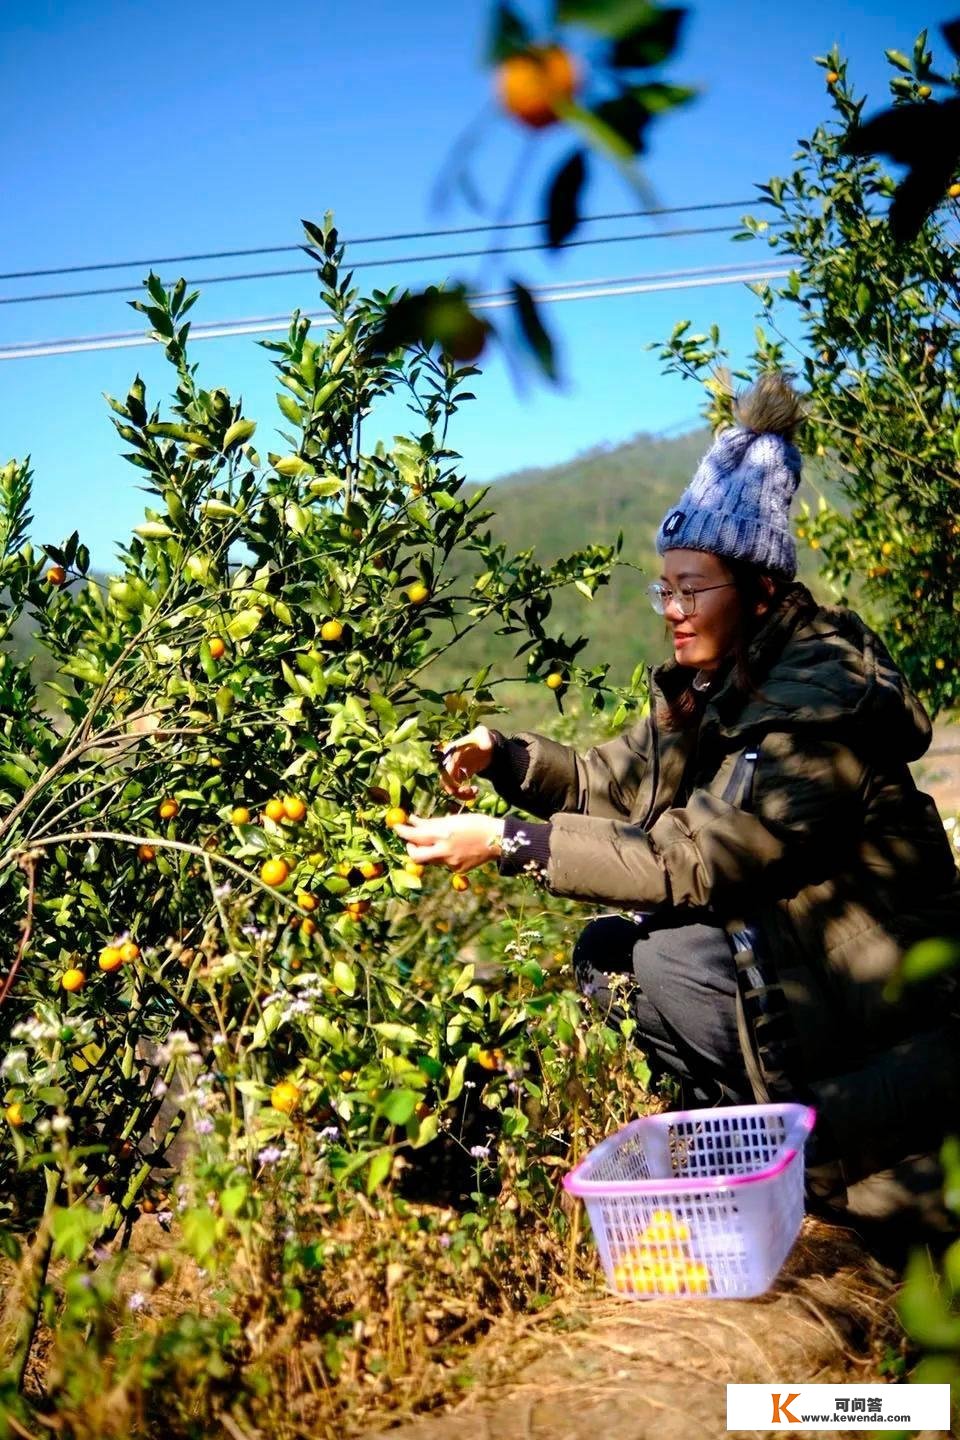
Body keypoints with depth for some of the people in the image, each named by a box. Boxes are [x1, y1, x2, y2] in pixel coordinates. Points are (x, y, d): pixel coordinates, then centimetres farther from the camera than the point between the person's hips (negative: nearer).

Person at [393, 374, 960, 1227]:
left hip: (885, 987, -9)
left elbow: (693, 860, -31)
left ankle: (823, 1153, -6)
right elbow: (611, 782, 10)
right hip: (778, 939, 9)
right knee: (604, 953, -4)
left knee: (662, 959, -25)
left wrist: (507, 843, -32)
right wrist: (507, 758, -10)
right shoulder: (710, 683, 3)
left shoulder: (823, 698, -25)